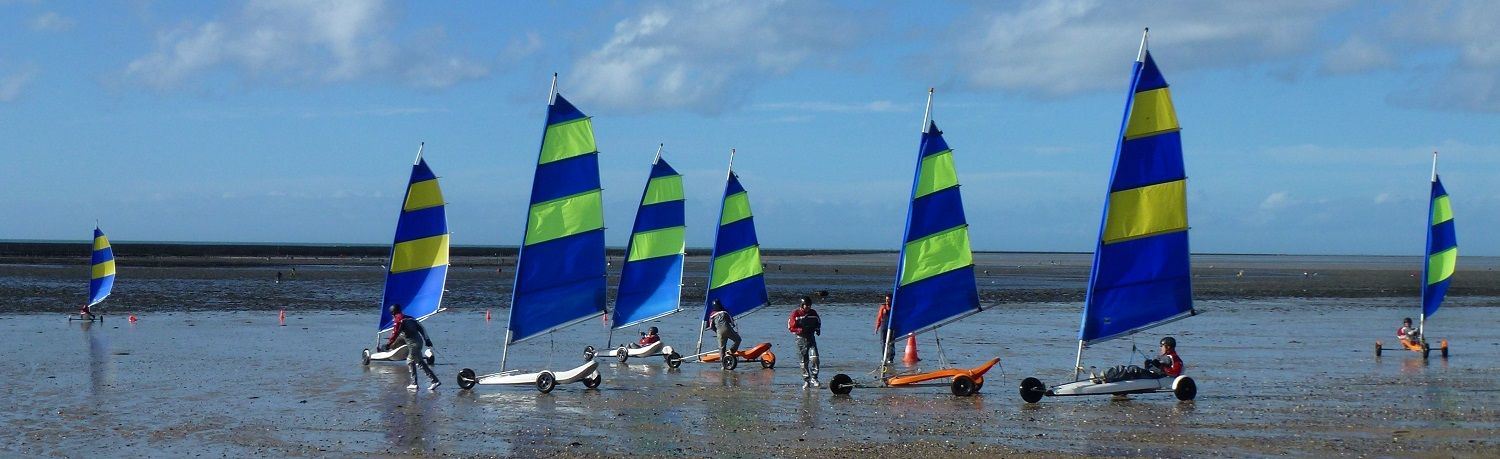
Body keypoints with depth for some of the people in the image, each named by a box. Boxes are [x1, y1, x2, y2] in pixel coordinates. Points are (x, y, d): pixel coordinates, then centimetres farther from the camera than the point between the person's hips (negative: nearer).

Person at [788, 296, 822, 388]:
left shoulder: (813, 313, 6)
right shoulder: (795, 313, -6)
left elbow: (818, 323, 21)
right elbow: (791, 328, -7)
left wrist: (818, 329, -2)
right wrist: (801, 330, -23)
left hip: (811, 338, 2)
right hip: (801, 339, -2)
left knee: (814, 358, -15)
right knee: (804, 362, 3)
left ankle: (813, 379, -8)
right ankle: (806, 381, 12)